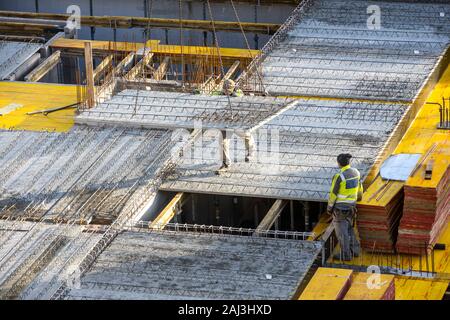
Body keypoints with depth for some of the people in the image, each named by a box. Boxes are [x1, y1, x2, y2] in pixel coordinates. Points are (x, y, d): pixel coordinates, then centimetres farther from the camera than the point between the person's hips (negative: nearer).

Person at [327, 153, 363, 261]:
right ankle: (354, 250, 22)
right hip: (351, 205, 7)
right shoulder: (355, 172, -3)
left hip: (340, 207, -7)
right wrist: (359, 196, 33)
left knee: (342, 231, 3)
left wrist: (329, 207, -4)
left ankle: (346, 255, 8)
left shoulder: (339, 177, -25)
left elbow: (333, 194, -17)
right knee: (349, 228, 21)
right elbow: (359, 186, 14)